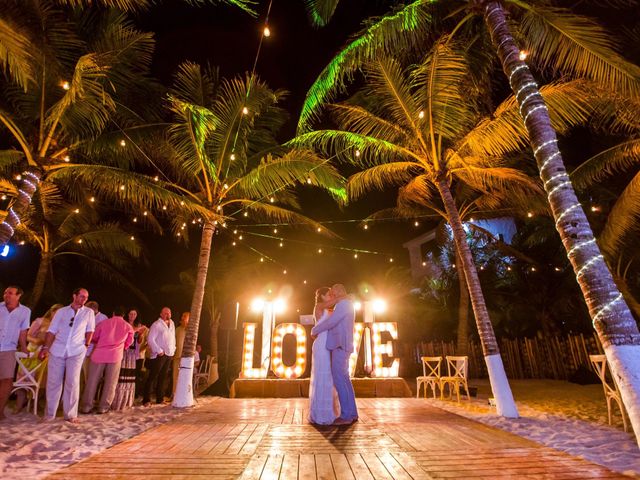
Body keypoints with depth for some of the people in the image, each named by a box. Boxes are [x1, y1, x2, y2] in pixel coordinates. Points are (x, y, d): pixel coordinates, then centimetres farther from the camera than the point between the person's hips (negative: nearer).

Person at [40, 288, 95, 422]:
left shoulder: (89, 312, 10)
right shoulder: (61, 311, 10)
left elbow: (89, 330, 10)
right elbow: (51, 331, 7)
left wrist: (86, 345, 3)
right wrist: (45, 348, 0)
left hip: (76, 351, -1)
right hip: (57, 350, 1)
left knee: (72, 382, -4)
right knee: (53, 382, 4)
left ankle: (70, 414, 3)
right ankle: (49, 414, 18)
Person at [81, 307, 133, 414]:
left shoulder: (104, 322, 8)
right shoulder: (128, 327, 9)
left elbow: (94, 338, 15)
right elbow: (128, 343, 16)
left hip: (99, 354, 0)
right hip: (115, 356, 0)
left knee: (92, 381, 9)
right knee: (110, 383, 8)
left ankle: (87, 406, 11)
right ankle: (103, 407, 9)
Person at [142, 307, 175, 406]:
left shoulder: (172, 324, 12)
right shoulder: (157, 324, -9)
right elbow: (150, 339, -14)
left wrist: (173, 349, 9)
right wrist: (159, 351, -15)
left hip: (169, 354, 7)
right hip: (159, 355, -7)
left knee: (162, 377, 13)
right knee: (152, 377, -3)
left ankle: (159, 399, 21)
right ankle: (146, 400, 5)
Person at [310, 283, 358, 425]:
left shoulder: (344, 304, -13)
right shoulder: (348, 306, 20)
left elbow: (330, 322, -18)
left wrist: (314, 330, -3)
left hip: (340, 346, -10)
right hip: (342, 346, 10)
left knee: (339, 379, -7)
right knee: (344, 379, 10)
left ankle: (346, 416, -4)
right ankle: (352, 414, 14)